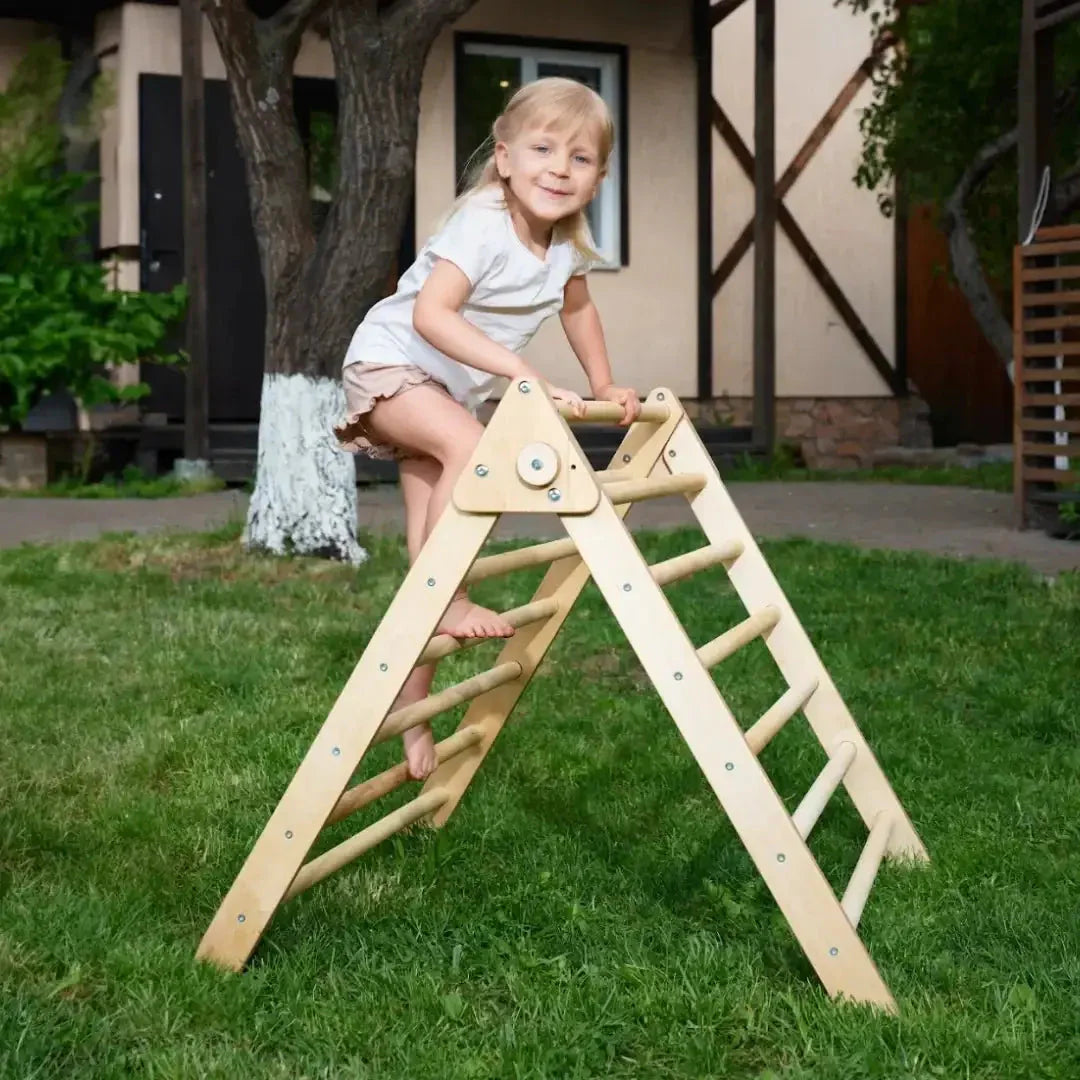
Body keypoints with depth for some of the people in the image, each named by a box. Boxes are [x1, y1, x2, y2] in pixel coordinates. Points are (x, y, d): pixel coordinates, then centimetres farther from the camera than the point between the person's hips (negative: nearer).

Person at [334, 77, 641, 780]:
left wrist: (606, 387, 18)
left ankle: (414, 721, 13)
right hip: (390, 362, -7)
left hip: (453, 390, 7)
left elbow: (578, 309, 19)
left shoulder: (568, 245, -3)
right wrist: (522, 372, -46)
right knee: (471, 447, -37)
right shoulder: (483, 225, -27)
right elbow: (431, 314, -40)